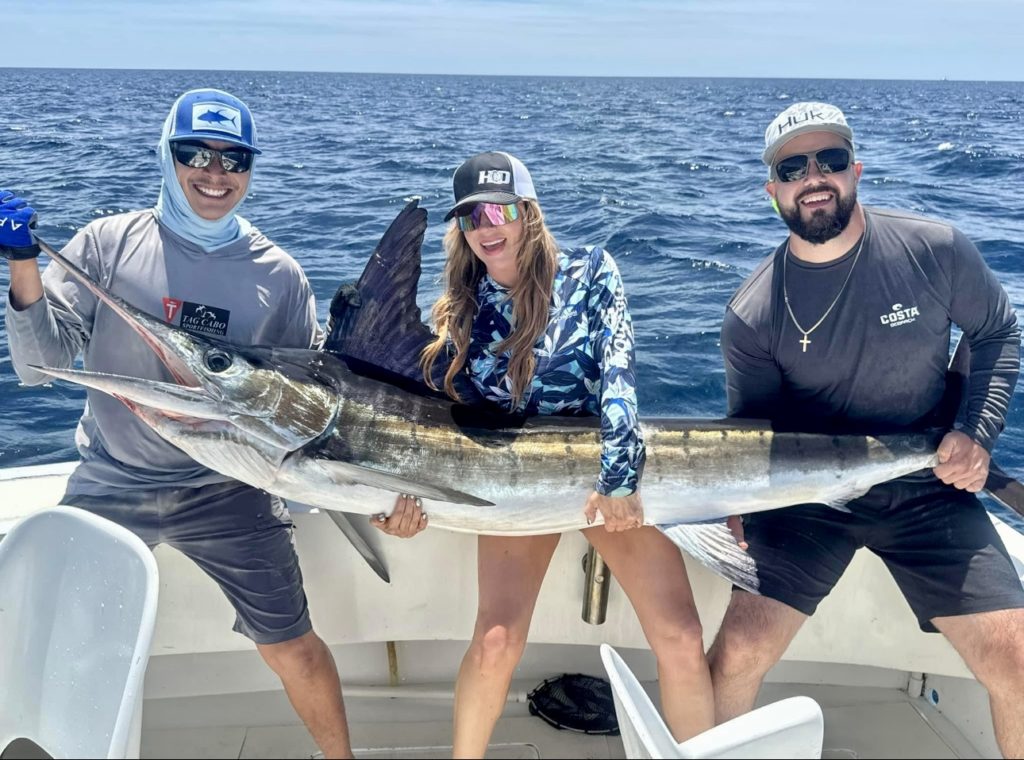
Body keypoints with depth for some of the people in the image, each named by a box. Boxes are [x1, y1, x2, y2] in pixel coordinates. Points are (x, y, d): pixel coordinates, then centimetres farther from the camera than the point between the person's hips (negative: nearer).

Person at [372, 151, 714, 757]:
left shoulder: (590, 272, -6)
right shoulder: (462, 310, 1)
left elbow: (617, 370, -16)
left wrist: (619, 472, -29)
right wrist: (411, 493, -17)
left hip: (615, 472, -1)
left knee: (681, 640, -8)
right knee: (496, 639, -11)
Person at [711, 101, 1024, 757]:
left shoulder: (936, 250, -10)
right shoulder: (752, 318, -12)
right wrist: (746, 507, -22)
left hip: (928, 489, 1)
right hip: (806, 497, -1)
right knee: (736, 656, -11)